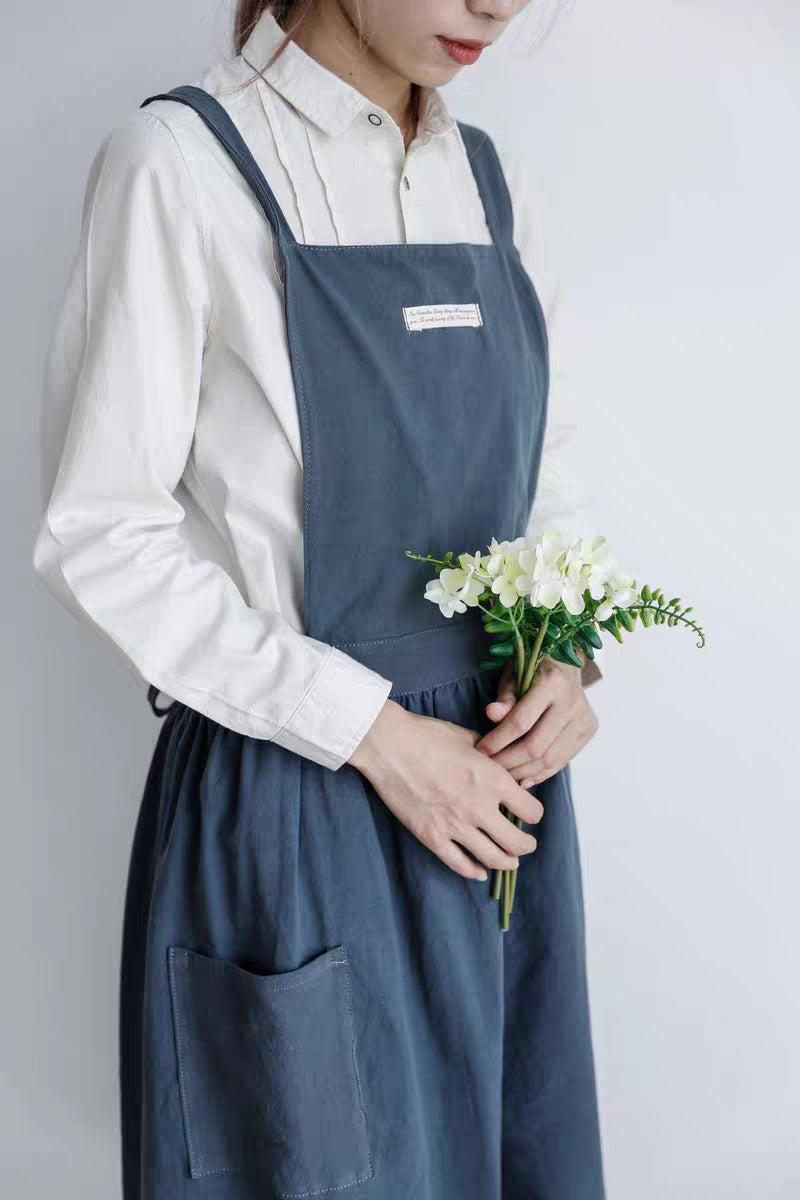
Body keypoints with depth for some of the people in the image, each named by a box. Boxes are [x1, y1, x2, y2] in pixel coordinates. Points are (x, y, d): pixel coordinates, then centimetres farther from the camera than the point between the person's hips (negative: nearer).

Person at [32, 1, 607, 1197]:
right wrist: (373, 730, -15)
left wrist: (564, 653, -4)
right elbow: (103, 536, -13)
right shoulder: (184, 159, -11)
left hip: (498, 780, 6)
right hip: (293, 800, -5)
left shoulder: (493, 177, 7)